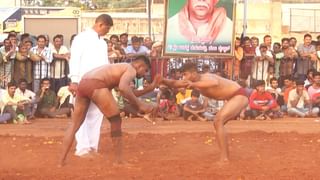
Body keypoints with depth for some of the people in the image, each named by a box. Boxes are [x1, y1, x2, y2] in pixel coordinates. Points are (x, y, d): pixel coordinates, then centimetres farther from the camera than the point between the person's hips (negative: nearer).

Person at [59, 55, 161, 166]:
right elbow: (122, 88, -15)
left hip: (82, 84, 9)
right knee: (116, 121, 5)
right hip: (95, 85, -9)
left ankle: (62, 161, 14)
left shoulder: (121, 68, 35)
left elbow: (130, 93, 42)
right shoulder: (131, 70, 7)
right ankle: (119, 161, 8)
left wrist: (150, 88, 39)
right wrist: (139, 105, -9)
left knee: (75, 124, 17)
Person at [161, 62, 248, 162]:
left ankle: (224, 158, -20)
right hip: (235, 97, 11)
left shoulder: (205, 78, -25)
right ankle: (225, 157, 19)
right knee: (217, 123, 15)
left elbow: (215, 83, -51)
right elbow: (173, 83, 6)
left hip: (240, 95, -11)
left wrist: (194, 84, -59)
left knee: (218, 122, -21)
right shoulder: (194, 81, 4)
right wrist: (162, 80, -14)